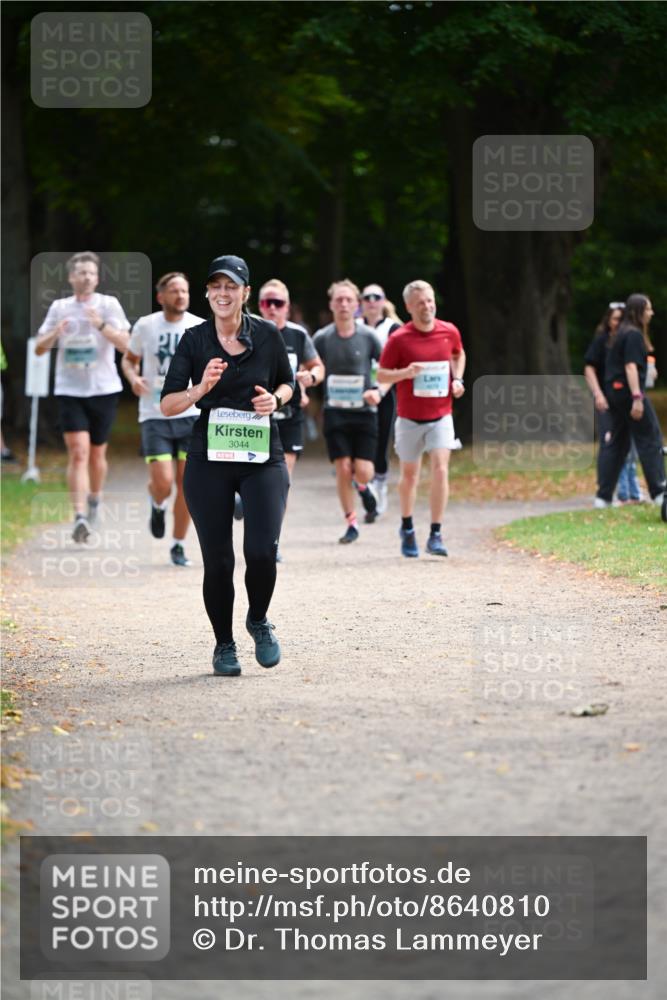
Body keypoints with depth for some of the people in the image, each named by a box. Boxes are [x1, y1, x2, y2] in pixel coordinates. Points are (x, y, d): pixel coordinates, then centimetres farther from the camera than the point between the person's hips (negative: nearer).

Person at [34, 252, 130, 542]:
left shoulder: (108, 305, 0)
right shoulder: (59, 308, 7)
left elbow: (124, 344, -10)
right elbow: (39, 348, 9)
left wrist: (102, 325, -26)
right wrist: (55, 334, -12)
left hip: (103, 389, 0)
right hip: (70, 390, 0)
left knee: (97, 453, 11)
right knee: (78, 453, -12)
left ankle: (94, 500, 37)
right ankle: (80, 517, -18)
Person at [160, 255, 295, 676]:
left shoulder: (268, 335, 2)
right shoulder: (194, 340, 0)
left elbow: (287, 383, 17)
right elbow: (168, 404, -2)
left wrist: (276, 399, -5)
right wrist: (201, 389, -20)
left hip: (263, 459, 0)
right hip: (209, 461, 0)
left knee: (262, 551, -14)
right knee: (217, 559, 1)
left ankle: (259, 620, 16)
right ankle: (224, 645, 20)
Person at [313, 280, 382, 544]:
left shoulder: (368, 336, -2)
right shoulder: (322, 338, 0)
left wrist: (379, 391, -11)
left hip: (364, 411, 0)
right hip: (335, 411, 0)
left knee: (363, 472, -7)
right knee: (342, 469, -6)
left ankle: (363, 487, 31)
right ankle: (351, 524, 9)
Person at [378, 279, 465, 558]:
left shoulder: (449, 332, 0)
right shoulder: (399, 339, -9)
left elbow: (459, 355, 22)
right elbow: (381, 375, -3)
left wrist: (457, 379, 4)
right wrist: (406, 372, -22)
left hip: (441, 415, 1)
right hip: (409, 417, -1)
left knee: (440, 470, -14)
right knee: (410, 475, 11)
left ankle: (436, 535, -10)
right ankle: (407, 528, 34)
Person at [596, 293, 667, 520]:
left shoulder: (622, 335, 16)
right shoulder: (634, 335, -13)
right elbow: (630, 366, -21)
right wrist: (637, 397, -26)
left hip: (615, 392, 10)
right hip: (628, 391, -10)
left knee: (616, 442, 11)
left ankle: (603, 496, 10)